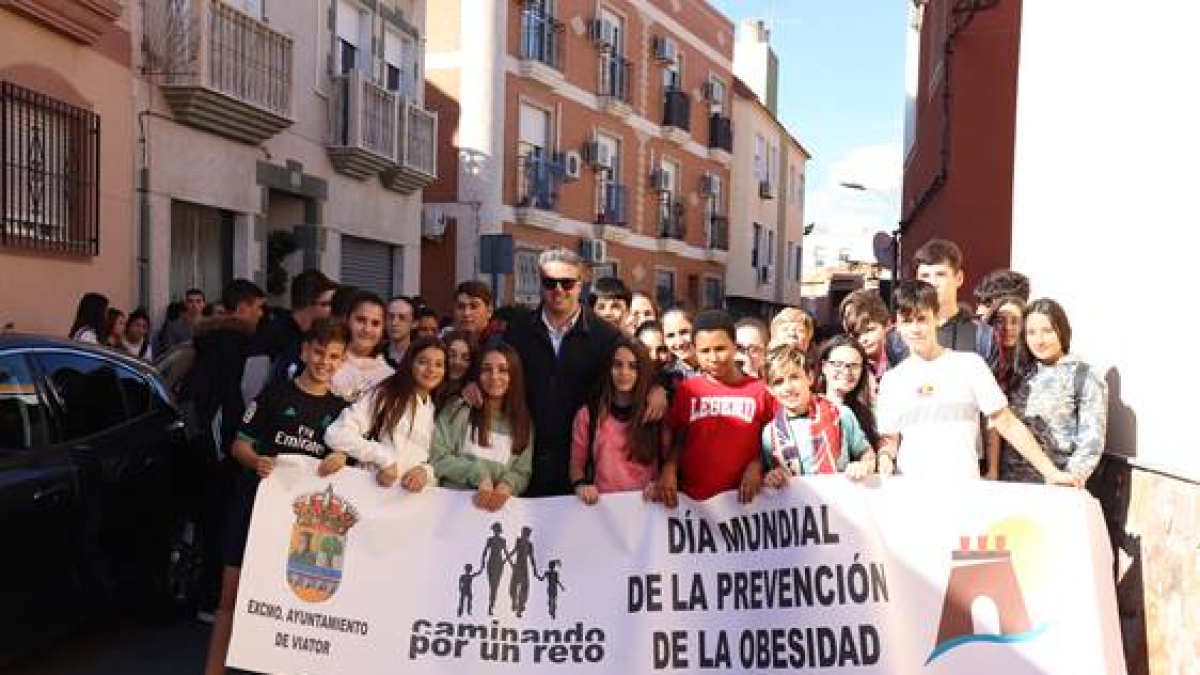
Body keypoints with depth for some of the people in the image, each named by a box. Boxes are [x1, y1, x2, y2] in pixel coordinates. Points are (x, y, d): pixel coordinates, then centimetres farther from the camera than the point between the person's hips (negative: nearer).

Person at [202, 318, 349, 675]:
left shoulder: (340, 409, 8)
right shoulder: (276, 392, 0)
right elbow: (240, 444, 0)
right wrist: (256, 462, -19)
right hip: (255, 501, -2)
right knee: (232, 595, -1)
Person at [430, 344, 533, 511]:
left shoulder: (523, 422, 9)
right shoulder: (457, 409, 2)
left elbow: (522, 473, 6)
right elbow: (437, 457, -2)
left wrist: (506, 486, -15)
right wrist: (479, 474, -11)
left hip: (499, 506, 1)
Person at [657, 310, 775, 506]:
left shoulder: (759, 390, 0)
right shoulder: (687, 389, 3)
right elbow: (676, 440, 7)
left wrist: (756, 466, -11)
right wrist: (668, 469, -10)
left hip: (741, 497, -1)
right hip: (692, 498, 1)